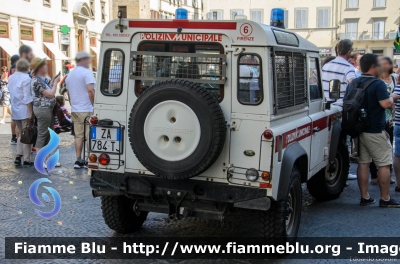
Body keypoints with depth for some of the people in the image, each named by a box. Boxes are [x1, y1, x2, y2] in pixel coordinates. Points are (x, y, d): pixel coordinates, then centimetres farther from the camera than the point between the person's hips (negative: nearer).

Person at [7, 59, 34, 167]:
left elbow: (12, 93, 16)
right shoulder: (26, 79, -15)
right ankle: (26, 160, 5)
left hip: (15, 111, 7)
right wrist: (31, 112, -15)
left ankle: (18, 156, 9)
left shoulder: (11, 78, 9)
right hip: (25, 111, -7)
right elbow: (27, 98, -18)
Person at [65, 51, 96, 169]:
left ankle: (78, 160, 12)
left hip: (75, 110, 8)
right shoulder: (86, 72, -10)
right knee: (89, 136, -2)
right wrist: (94, 105, -16)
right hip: (87, 110, -7)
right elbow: (91, 90, -22)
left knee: (78, 136, 10)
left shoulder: (70, 75, 17)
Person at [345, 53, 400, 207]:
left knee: (363, 163, 11)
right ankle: (385, 199, 6)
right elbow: (386, 104, -23)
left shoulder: (352, 84, 7)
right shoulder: (377, 84, -15)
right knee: (384, 164, 2)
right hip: (375, 131, -7)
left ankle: (364, 197, 14)